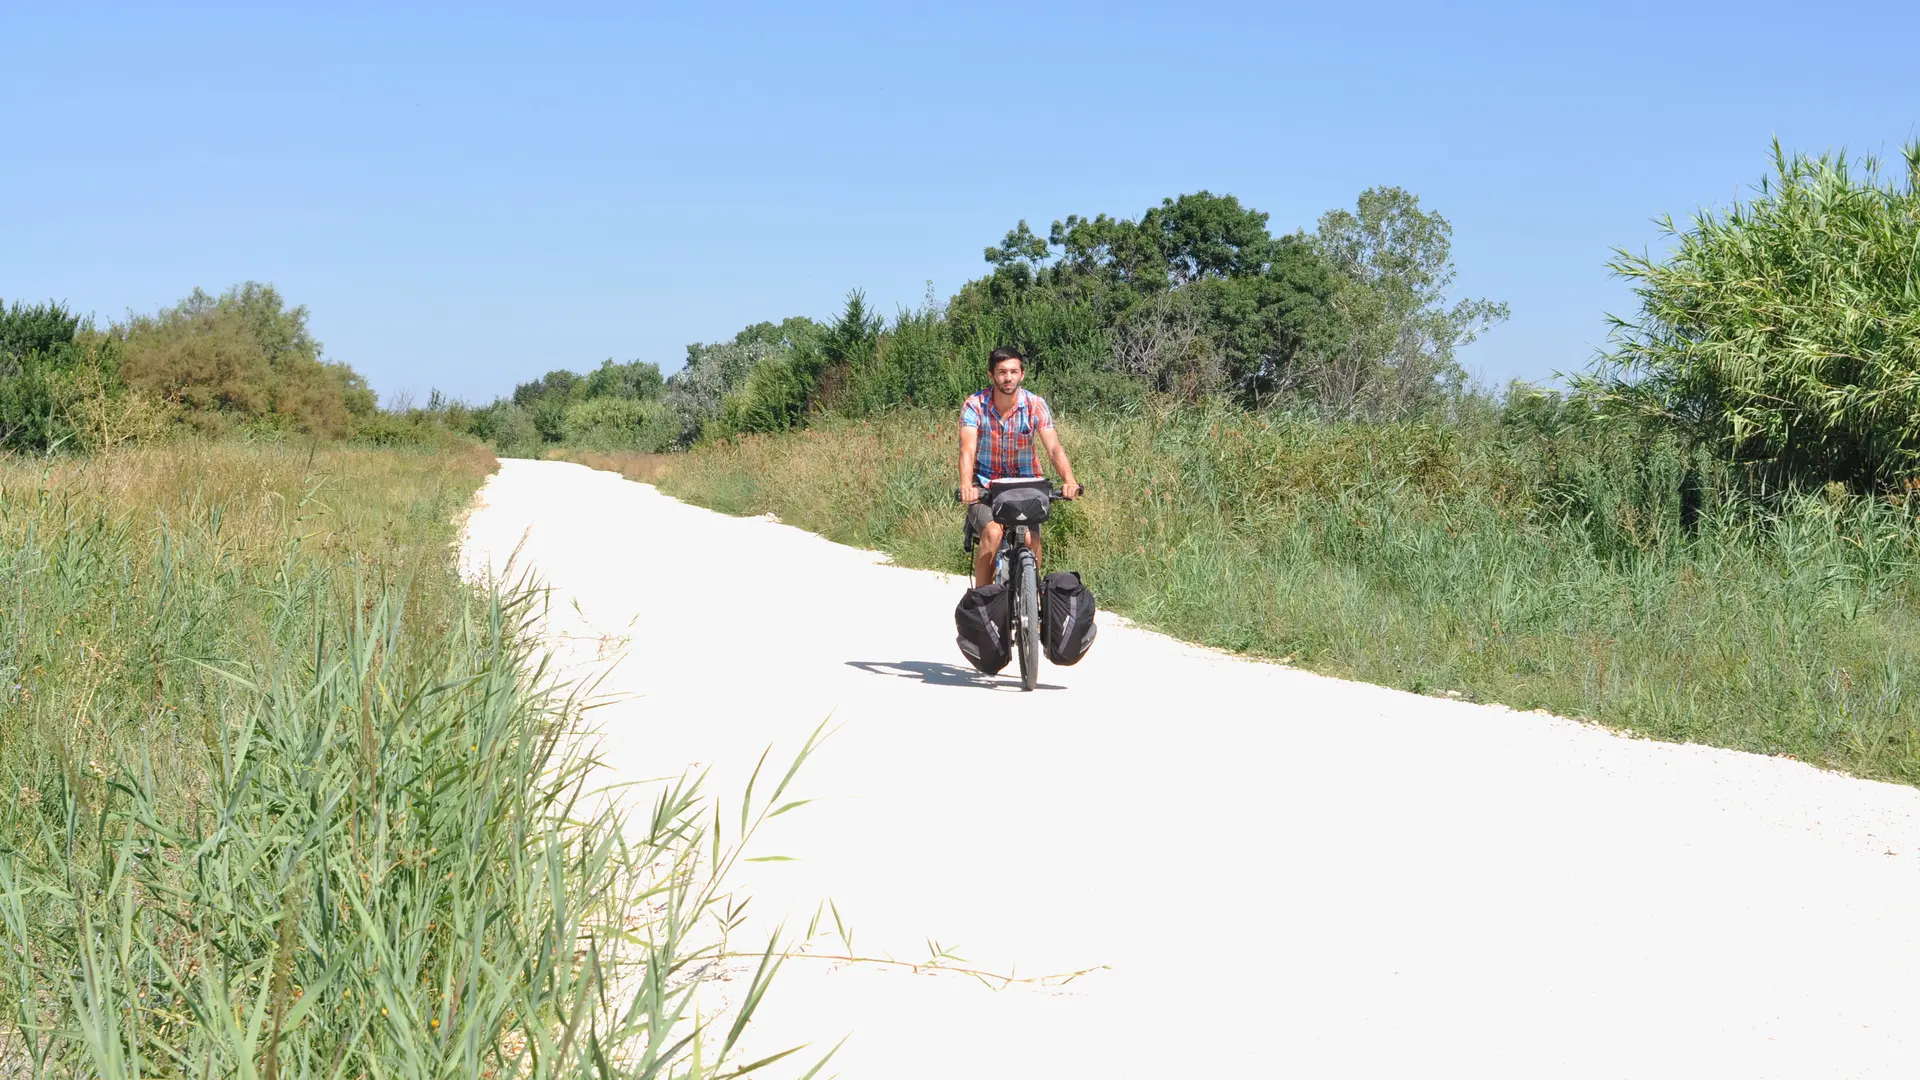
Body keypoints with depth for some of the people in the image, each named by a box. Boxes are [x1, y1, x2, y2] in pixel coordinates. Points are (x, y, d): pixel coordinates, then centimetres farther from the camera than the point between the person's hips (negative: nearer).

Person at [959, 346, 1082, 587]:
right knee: (992, 533, -29)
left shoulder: (1035, 405, -10)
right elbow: (967, 450, -26)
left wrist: (1069, 481, -40)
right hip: (985, 487, -1)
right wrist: (966, 486, -46)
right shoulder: (974, 406, -13)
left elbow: (1054, 448, -20)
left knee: (1031, 538, -22)